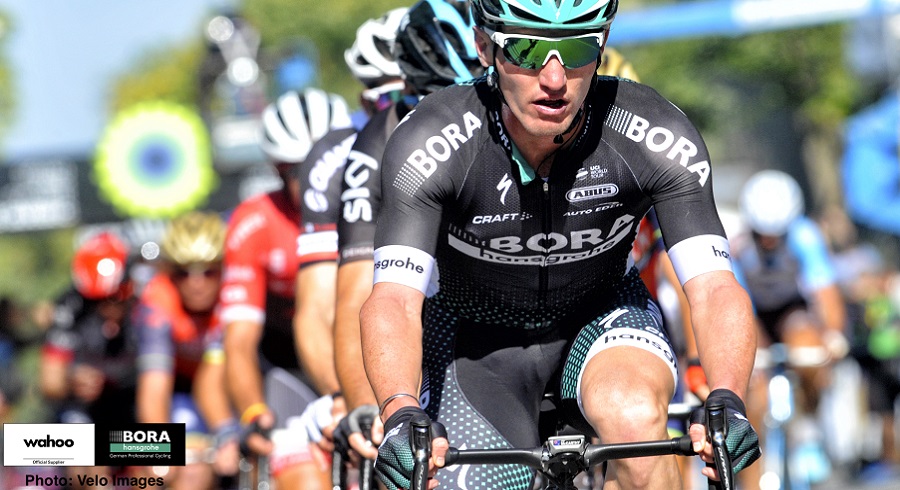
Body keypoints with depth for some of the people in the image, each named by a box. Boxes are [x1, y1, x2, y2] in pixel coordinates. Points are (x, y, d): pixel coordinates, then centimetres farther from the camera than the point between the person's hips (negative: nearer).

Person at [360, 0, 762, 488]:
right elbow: (394, 302, -39)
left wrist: (727, 406, -53)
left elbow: (714, 288, -33)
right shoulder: (430, 144, -31)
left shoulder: (658, 138, -28)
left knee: (635, 417, -31)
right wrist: (401, 418, -59)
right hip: (475, 338, 0)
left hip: (600, 317, 0)